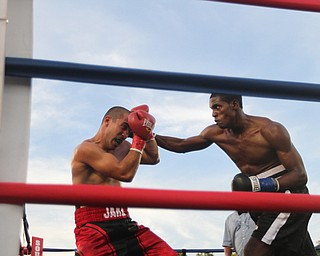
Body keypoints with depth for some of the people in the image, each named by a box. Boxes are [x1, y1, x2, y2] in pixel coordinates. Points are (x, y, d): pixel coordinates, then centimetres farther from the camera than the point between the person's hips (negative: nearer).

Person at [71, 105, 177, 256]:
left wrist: (148, 133, 18)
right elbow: (125, 173, -15)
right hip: (94, 227, -7)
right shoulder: (86, 148, -7)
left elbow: (153, 158, 31)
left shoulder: (121, 148, 19)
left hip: (125, 225, 7)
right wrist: (139, 138, -6)